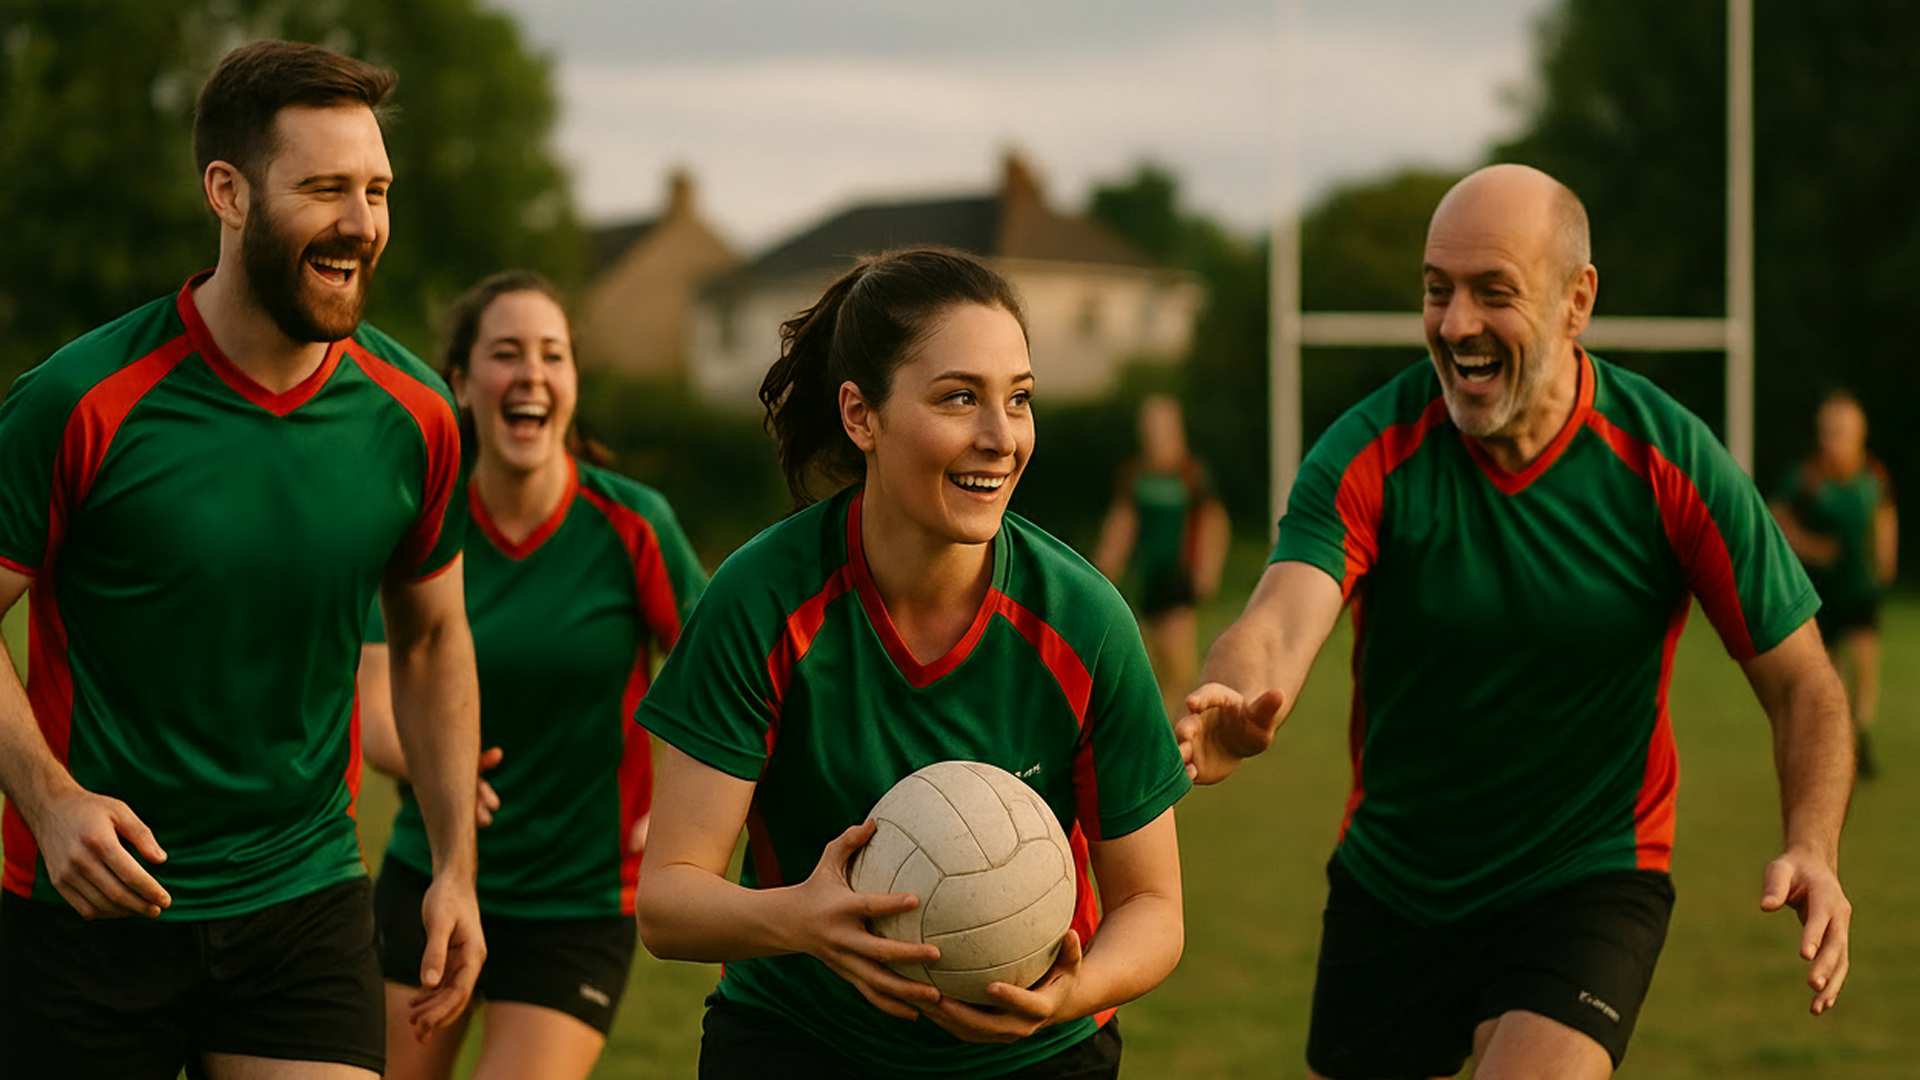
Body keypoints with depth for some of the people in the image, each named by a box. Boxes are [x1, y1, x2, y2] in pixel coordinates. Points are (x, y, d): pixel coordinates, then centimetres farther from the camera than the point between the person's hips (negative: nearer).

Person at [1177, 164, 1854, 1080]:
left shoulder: (1670, 461, -13)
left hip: (1587, 883, -2)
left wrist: (1814, 852, -26)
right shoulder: (1371, 454, -13)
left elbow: (1802, 685, -7)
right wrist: (1232, 711, -53)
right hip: (1389, 889, 3)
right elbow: (1278, 626, -29)